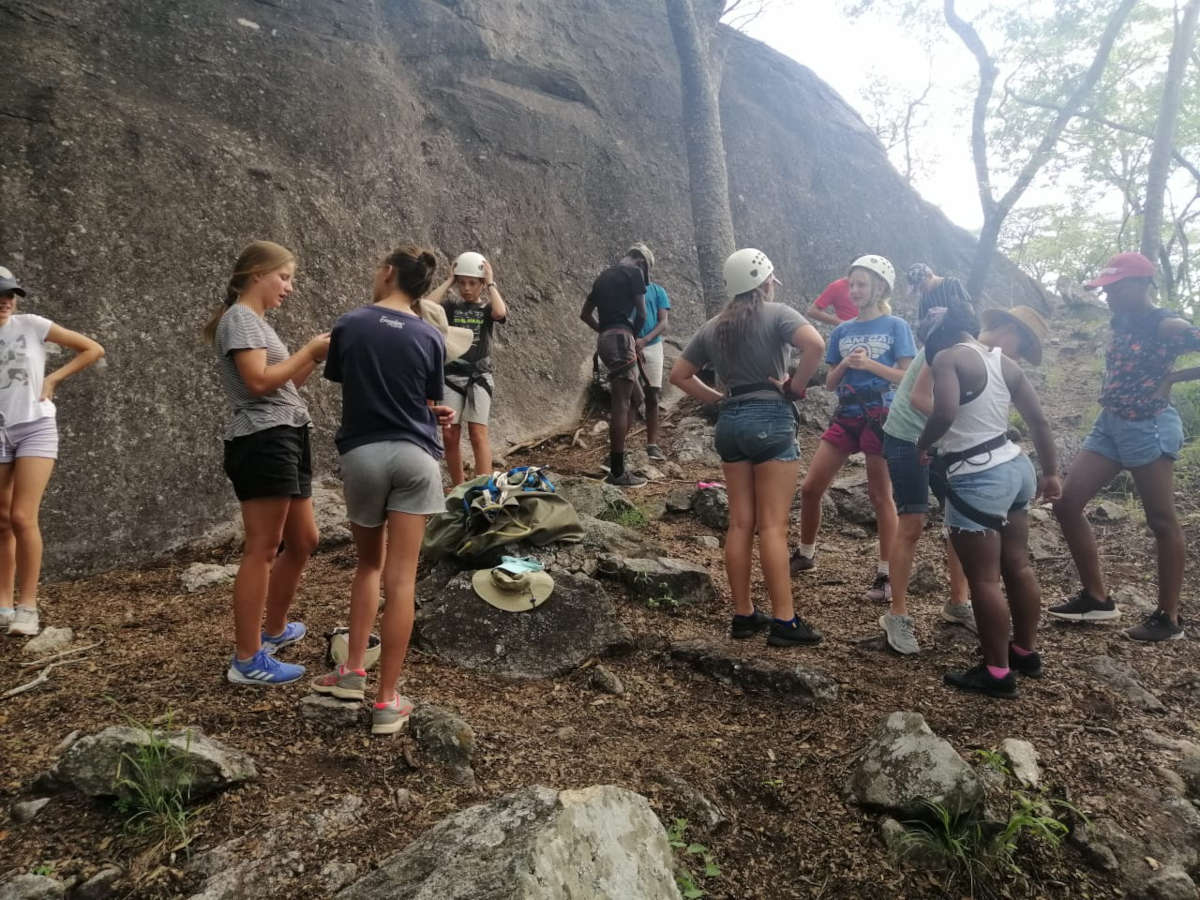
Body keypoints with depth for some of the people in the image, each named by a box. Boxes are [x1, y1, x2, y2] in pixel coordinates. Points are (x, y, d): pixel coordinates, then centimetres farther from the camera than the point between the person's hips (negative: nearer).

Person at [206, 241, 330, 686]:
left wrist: (315, 357, 9)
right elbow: (260, 382, -19)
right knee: (263, 550, -7)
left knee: (303, 541, 17)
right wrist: (309, 349, -11)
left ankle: (274, 629, 33)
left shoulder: (257, 321, 22)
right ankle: (247, 661, 1)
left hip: (286, 441, 10)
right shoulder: (240, 318, -7)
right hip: (262, 442, -10)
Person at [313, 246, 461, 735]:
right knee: (401, 578, 1)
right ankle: (387, 701, 5)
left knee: (369, 563, 22)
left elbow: (340, 381, 11)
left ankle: (354, 671, 24)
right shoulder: (430, 337, 0)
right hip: (414, 456, 0)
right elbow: (432, 404, 6)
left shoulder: (349, 325, 0)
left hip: (363, 454, 1)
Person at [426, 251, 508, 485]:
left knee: (478, 432, -11)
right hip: (451, 374, 2)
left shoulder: (488, 307, 4)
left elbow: (500, 313, -21)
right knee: (449, 434, 1)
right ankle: (458, 488, 13)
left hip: (479, 375, -2)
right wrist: (448, 281, -4)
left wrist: (491, 283, -9)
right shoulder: (451, 305, 7)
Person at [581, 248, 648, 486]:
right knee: (621, 403, -10)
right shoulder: (634, 272, 2)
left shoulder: (603, 276, 25)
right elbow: (641, 314, -2)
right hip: (621, 336, -8)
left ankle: (616, 465, 13)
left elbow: (585, 313, 28)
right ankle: (617, 472, -11)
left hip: (604, 339, 8)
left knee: (633, 397, 14)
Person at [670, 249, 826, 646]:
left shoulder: (712, 327, 12)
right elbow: (815, 344, -21)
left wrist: (716, 398, 13)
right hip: (771, 419, -5)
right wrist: (796, 385, -8)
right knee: (773, 525, -4)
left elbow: (679, 374, 16)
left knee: (740, 523, 9)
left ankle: (743, 615, 15)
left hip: (730, 423, 5)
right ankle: (784, 621, 0)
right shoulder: (776, 314, -4)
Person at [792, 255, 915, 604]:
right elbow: (830, 383, 11)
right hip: (846, 415, 5)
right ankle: (805, 554, 23)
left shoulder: (896, 327, -1)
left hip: (881, 416, -5)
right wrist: (844, 364, -8)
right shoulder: (841, 331, 11)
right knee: (810, 488, 3)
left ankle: (886, 575, 11)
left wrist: (869, 364, -17)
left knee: (880, 495, 1)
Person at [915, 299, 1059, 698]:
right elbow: (1039, 420, 11)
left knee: (984, 579, 0)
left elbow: (945, 413, -29)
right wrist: (1050, 472, 18)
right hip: (1015, 467, 9)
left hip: (977, 479, -9)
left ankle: (997, 673, 9)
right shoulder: (1004, 362, 9)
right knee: (1018, 566, 19)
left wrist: (922, 444, -10)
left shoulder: (948, 357, -13)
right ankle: (1026, 651, 34)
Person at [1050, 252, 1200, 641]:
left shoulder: (1167, 326, -13)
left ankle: (1168, 617, 16)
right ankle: (1097, 598, 14)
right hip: (1109, 424, 8)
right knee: (1066, 503, 3)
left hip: (1149, 428, -8)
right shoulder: (1121, 322, 9)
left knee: (1161, 521, 3)